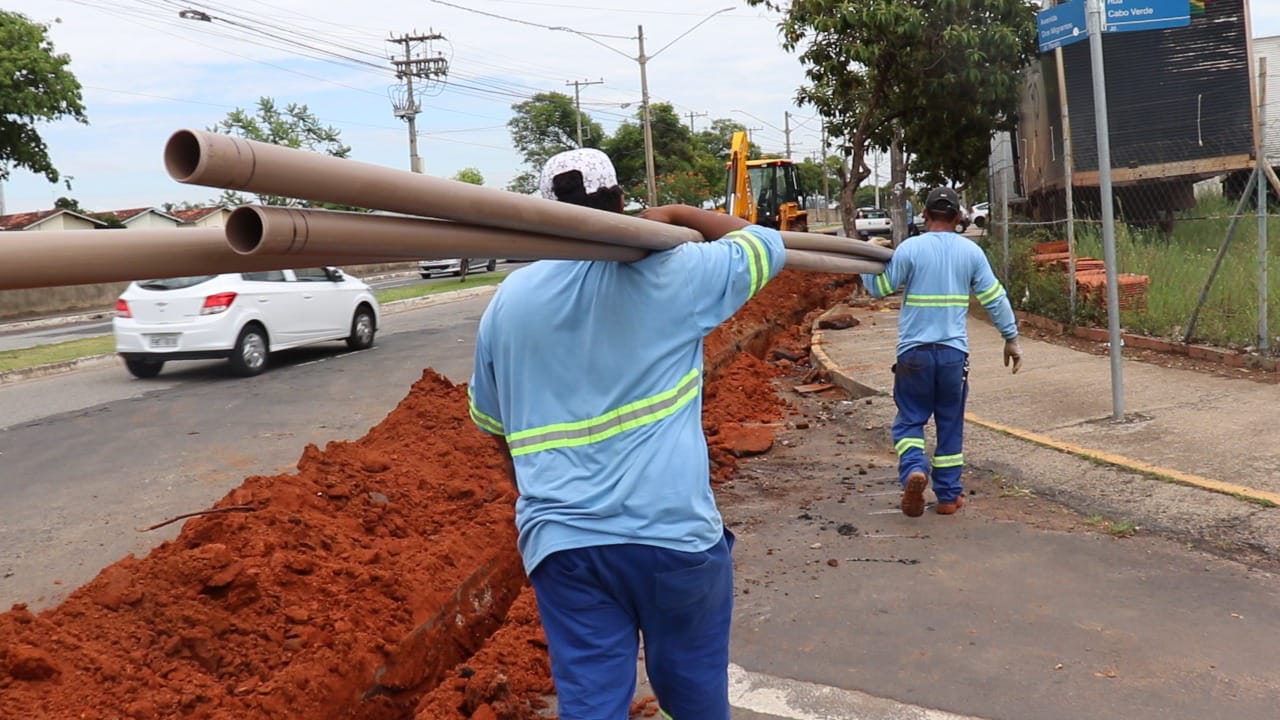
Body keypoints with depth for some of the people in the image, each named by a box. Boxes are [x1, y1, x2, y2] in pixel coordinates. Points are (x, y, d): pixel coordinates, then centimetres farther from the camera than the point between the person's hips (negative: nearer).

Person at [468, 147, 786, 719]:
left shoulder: (508, 300, 6)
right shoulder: (670, 273, -5)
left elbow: (489, 419, 18)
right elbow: (766, 246, 12)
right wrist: (677, 216, 22)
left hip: (560, 539, 2)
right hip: (672, 528, -2)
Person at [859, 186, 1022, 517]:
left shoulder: (910, 248, -5)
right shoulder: (971, 251, 4)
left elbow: (879, 287, 2)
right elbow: (995, 298, 7)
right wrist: (1011, 338, 16)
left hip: (914, 351, -2)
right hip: (954, 352, 2)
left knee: (909, 420, 8)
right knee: (950, 425, 13)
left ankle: (914, 469, -18)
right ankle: (948, 495, 17)